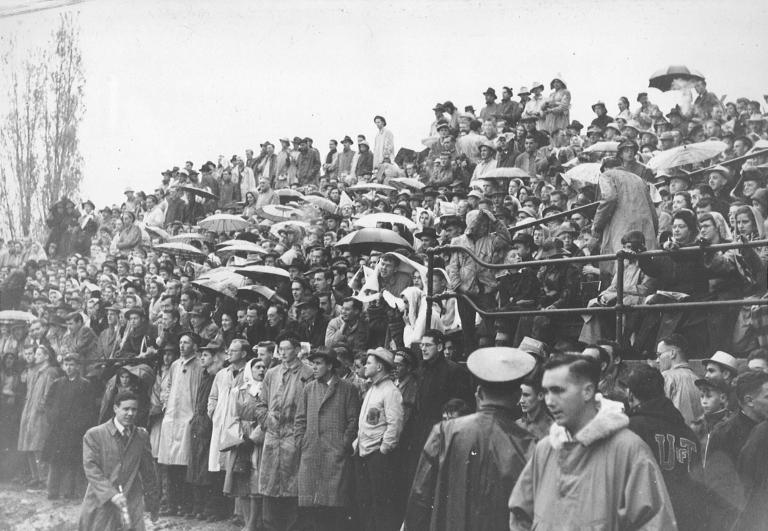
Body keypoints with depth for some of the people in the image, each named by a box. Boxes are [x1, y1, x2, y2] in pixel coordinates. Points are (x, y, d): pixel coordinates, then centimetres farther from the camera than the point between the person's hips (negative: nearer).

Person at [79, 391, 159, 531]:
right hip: (100, 503, -2)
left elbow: (148, 472, 15)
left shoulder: (142, 436, 10)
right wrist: (111, 494, -19)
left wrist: (152, 503, 17)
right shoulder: (93, 435, 0)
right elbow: (91, 469, -9)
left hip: (132, 505, 2)